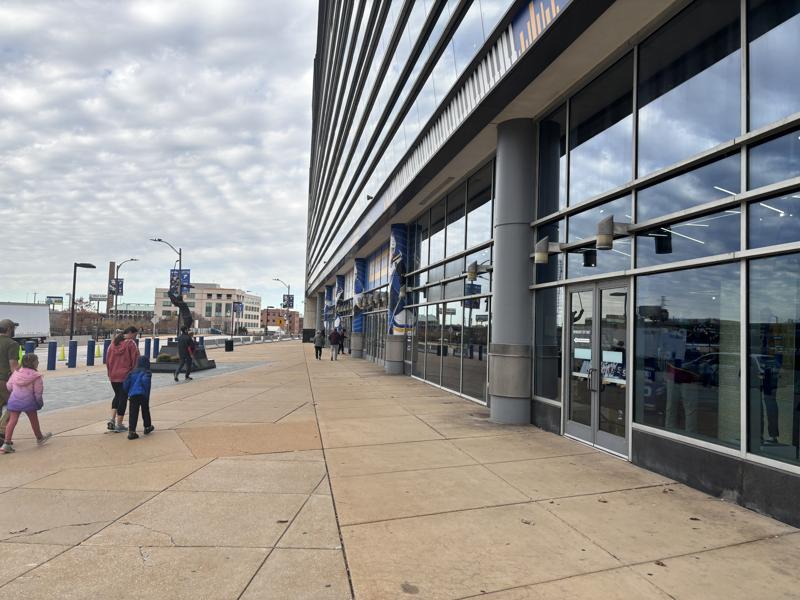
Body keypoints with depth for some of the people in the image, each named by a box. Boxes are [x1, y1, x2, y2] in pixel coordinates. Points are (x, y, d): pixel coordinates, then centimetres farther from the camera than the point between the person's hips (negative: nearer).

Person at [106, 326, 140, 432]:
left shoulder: (113, 343, 9)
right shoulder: (131, 344, -11)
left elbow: (108, 360, 13)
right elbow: (135, 360, -12)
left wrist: (110, 373, 20)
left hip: (113, 376, 6)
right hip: (126, 376, -6)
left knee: (117, 395, 22)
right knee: (123, 398, 3)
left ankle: (111, 419, 9)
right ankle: (119, 424, 8)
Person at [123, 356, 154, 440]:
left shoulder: (132, 372, 15)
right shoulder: (147, 372, 1)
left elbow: (126, 383, 11)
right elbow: (145, 380, -20)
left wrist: (128, 393, 24)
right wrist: (147, 392, -11)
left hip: (132, 395, 3)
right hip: (143, 395, -3)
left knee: (133, 413, 0)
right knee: (145, 411, 16)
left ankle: (131, 431, -8)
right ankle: (147, 427, 28)